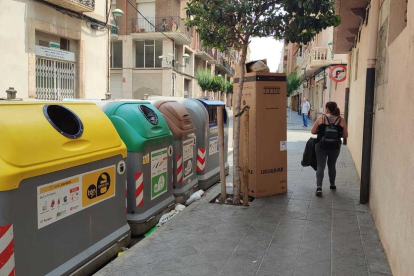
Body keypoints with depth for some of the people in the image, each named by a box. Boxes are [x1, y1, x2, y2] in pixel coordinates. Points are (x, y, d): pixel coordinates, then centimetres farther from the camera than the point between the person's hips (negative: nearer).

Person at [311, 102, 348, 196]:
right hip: (335, 147, 2)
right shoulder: (341, 120, -2)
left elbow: (313, 132, -3)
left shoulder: (321, 118, -6)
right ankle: (332, 184, 34)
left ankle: (319, 187, -14)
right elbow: (345, 136, 0)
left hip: (321, 145, -2)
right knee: (332, 165, 20)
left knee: (320, 166, -1)